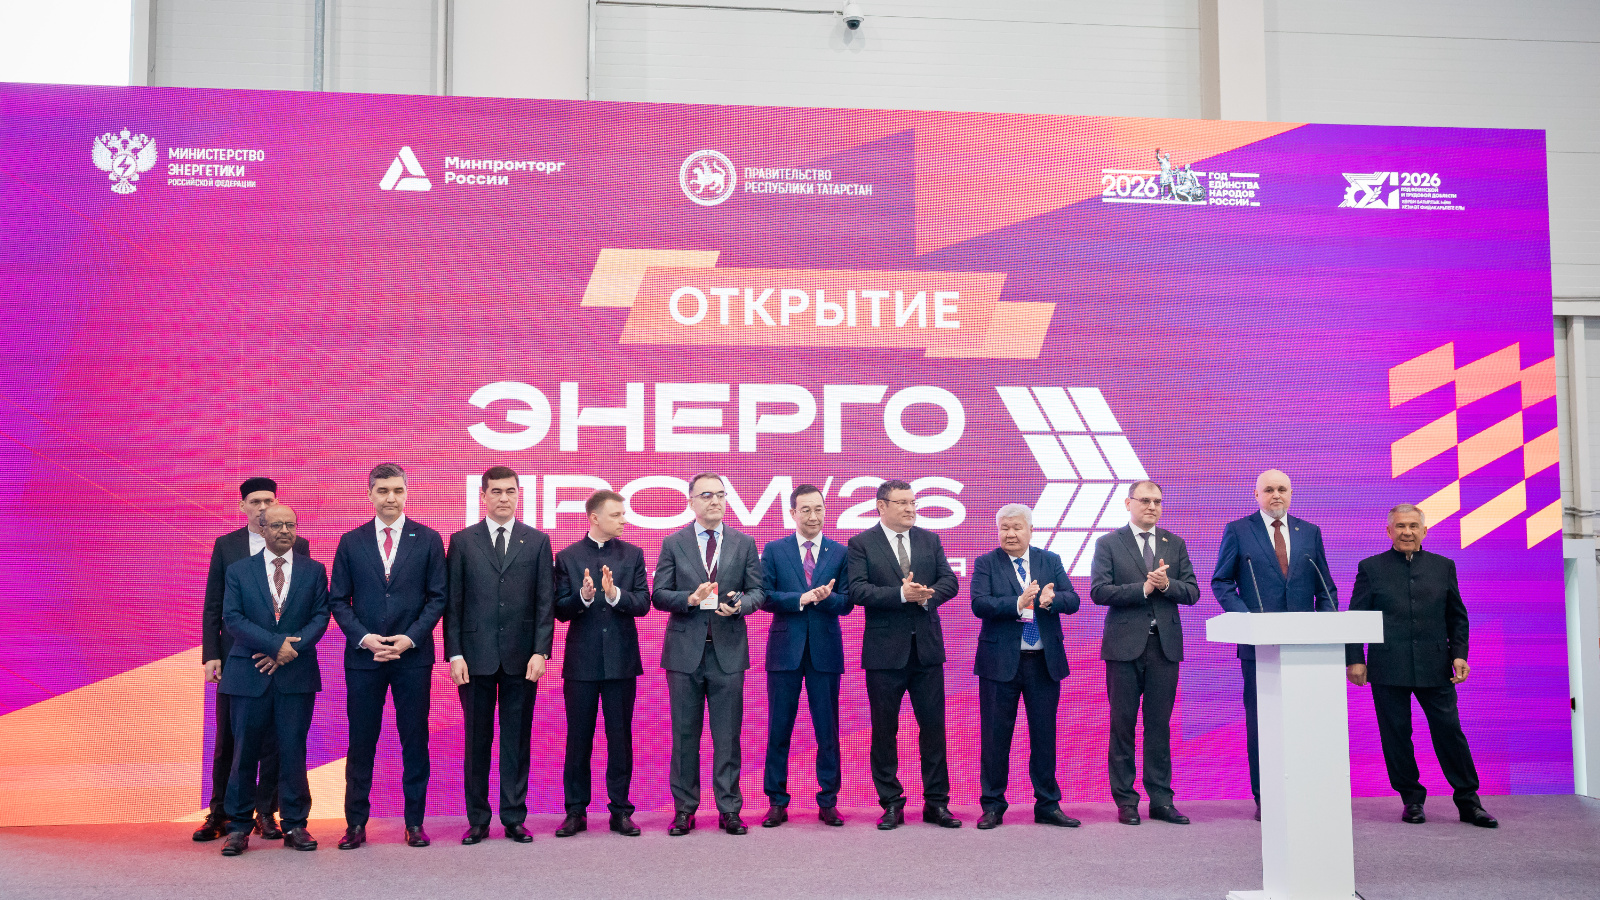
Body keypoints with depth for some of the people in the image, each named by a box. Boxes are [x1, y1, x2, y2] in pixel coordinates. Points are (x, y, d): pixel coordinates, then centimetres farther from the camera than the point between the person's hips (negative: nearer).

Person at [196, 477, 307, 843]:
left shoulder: (297, 546, 4)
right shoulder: (225, 545, 8)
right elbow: (212, 606, 7)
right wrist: (211, 655, -1)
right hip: (234, 657, 1)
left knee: (274, 738, 2)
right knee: (227, 738, 7)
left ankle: (266, 813, 12)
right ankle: (220, 813, 17)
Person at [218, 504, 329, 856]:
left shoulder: (314, 570, 10)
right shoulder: (238, 571, 7)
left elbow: (321, 616, 3)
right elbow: (232, 618, -3)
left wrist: (292, 650, -12)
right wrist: (276, 643, -14)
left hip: (297, 674, 0)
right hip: (249, 674, 0)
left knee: (293, 751, 2)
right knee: (245, 752, 2)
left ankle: (295, 825, 11)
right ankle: (239, 827, 11)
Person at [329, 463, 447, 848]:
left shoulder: (428, 539, 4)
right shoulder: (351, 541, 7)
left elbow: (437, 597, 2)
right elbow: (338, 599, 6)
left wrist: (410, 638, -9)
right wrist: (364, 638, -8)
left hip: (413, 655, 0)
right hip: (363, 657, 1)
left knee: (415, 741, 4)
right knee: (361, 743, 4)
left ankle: (415, 822, 12)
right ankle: (356, 824, 12)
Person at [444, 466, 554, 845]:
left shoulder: (537, 541, 7)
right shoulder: (462, 541, 6)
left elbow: (545, 601, 4)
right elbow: (453, 603, 4)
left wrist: (541, 651, -5)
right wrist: (454, 653, -4)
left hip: (521, 657, 0)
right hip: (476, 656, 0)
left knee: (517, 740, 4)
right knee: (477, 740, 5)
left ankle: (514, 819, 12)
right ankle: (477, 820, 13)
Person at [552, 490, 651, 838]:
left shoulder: (632, 555, 6)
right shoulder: (567, 557, 2)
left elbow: (643, 604, -3)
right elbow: (561, 611, -3)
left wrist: (615, 594, -21)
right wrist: (583, 596, -22)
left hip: (621, 659, 1)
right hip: (581, 660, -1)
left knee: (620, 737, 5)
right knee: (578, 739, 5)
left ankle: (620, 811, 13)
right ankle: (576, 812, 14)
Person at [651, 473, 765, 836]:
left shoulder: (744, 543, 8)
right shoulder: (673, 543, 6)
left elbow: (757, 591, 6)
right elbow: (659, 595, 2)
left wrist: (739, 604, -15)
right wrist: (691, 598, -16)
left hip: (728, 649, 0)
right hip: (685, 649, 0)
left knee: (728, 735, 3)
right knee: (685, 734, 5)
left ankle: (729, 809, 10)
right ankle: (684, 809, 13)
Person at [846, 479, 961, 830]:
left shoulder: (930, 540, 10)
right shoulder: (861, 544, -2)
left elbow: (950, 581, 3)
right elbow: (858, 591, -13)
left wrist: (927, 595, -17)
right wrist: (902, 595, -22)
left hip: (927, 647, 3)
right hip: (885, 650, -3)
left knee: (934, 726, 5)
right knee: (884, 731, 4)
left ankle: (936, 803, 14)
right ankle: (891, 804, 14)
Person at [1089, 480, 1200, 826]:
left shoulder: (1175, 544, 12)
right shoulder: (1108, 544, 3)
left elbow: (1192, 592, 6)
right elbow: (1099, 591, -8)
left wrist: (1166, 585, -13)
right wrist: (1143, 587, -15)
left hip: (1165, 645, 3)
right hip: (1125, 645, -2)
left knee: (1160, 725, 6)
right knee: (1123, 725, 2)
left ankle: (1161, 800, 12)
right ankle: (1125, 801, 9)